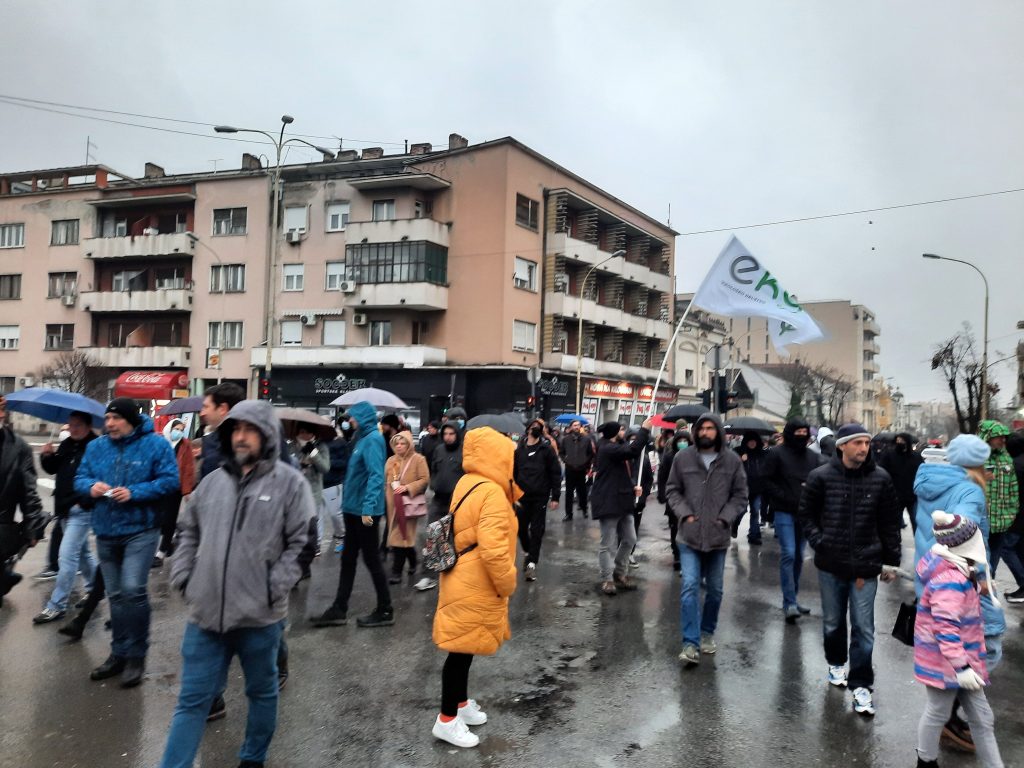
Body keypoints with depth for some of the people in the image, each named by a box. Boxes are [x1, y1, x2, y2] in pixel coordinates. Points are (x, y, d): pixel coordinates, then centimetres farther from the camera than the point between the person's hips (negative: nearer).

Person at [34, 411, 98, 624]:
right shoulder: (66, 445, 9)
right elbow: (53, 469, 18)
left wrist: (85, 501, -21)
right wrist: (47, 456, -2)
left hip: (82, 511, -8)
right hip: (65, 508, 8)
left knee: (67, 555, -9)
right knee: (82, 552, 21)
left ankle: (56, 605, -1)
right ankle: (94, 588, 38)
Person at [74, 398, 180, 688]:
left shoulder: (155, 444, -8)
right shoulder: (96, 447, 8)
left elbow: (170, 480, -13)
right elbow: (80, 478, 12)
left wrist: (134, 493, -22)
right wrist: (91, 486, -11)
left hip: (140, 530, -6)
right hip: (106, 532, 6)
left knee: (132, 590, -16)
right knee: (115, 595, 14)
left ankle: (136, 656, 0)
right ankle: (119, 653, 27)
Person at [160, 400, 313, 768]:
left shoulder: (290, 482, -7)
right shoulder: (213, 481, 7)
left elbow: (302, 542, -9)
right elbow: (189, 531, 18)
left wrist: (273, 588, -13)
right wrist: (182, 577, 7)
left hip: (259, 616, -3)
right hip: (206, 613, 3)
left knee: (262, 693, 18)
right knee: (192, 700, 11)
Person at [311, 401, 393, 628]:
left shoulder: (373, 439, -15)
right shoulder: (363, 438, 14)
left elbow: (376, 475, -25)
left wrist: (368, 508, -31)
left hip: (365, 511, -9)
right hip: (353, 509, 9)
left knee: (371, 559, 1)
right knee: (348, 560, 13)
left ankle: (385, 611, 13)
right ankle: (339, 610, 21)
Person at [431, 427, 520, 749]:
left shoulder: (468, 483, 7)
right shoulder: (491, 493, -24)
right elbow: (493, 550, -29)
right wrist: (507, 584, -15)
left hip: (463, 579, 10)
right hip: (475, 586, -10)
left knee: (463, 648, 22)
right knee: (462, 650, 3)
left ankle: (460, 702, 37)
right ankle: (447, 720, 16)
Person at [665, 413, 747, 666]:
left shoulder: (732, 461, 0)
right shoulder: (683, 458, -1)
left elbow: (740, 495, 4)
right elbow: (672, 490, 6)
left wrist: (724, 518, -8)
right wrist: (685, 513, -8)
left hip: (717, 536, 2)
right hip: (690, 535, -1)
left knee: (714, 589, 14)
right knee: (690, 587, -9)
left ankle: (708, 633, 34)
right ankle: (690, 643, -6)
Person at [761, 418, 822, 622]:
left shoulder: (813, 457, 10)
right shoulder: (777, 453, -4)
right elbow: (767, 480, -5)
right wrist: (785, 498, -14)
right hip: (784, 512, -5)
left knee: (799, 556, 11)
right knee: (788, 554, -12)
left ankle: (792, 600, 22)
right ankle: (789, 603, -9)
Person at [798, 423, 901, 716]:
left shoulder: (880, 478, -3)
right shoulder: (821, 477, -6)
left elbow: (890, 523, 5)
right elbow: (807, 513, 5)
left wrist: (891, 561, 6)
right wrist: (818, 542, -7)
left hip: (866, 565, 0)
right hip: (831, 564, 1)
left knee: (863, 628, 1)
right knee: (832, 622, 17)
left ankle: (861, 685, 12)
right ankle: (836, 663, 40)